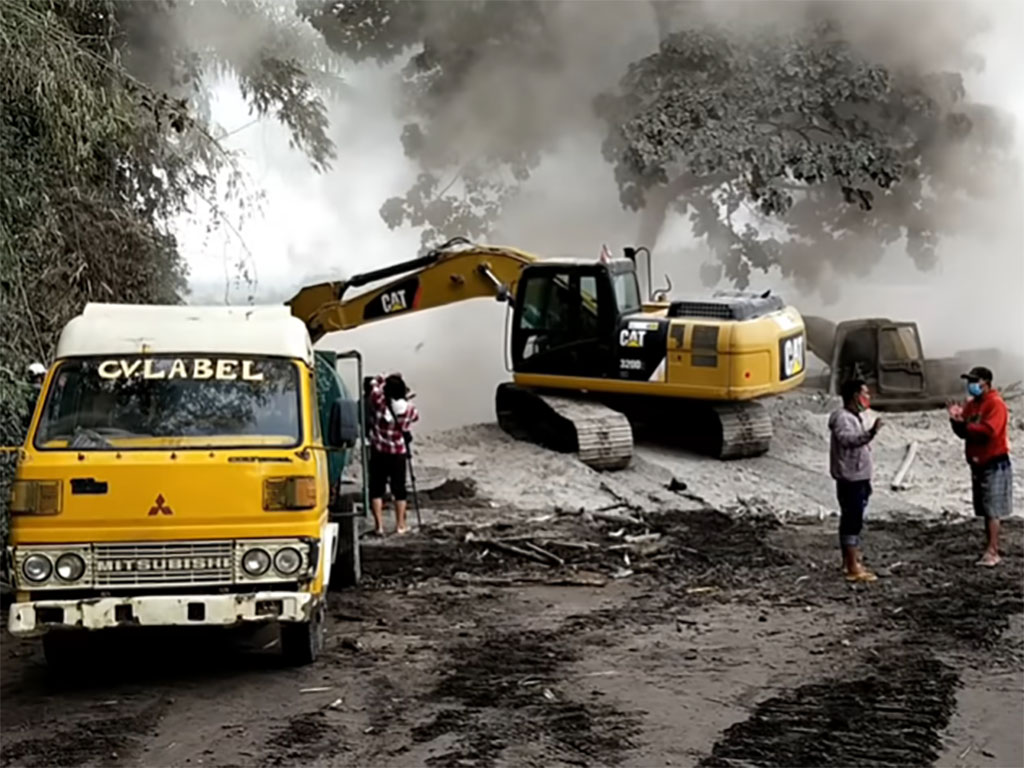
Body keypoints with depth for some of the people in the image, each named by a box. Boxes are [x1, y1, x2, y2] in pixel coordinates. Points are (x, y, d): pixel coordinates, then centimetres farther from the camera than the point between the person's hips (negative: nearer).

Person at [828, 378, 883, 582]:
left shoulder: (853, 417, 16)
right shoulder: (842, 418, -16)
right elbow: (847, 439, -35)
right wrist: (870, 434, -49)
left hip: (858, 478, 10)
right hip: (850, 479, -10)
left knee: (852, 520, 15)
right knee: (852, 521, -9)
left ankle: (850, 562, 23)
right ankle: (853, 568, -8)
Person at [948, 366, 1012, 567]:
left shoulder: (995, 404, -14)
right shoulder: (971, 404, 12)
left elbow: (988, 431, -25)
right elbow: (964, 432, 11)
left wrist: (963, 424, -20)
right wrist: (956, 420, -8)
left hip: (995, 465, -8)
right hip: (978, 464, 8)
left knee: (992, 511, -9)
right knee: (985, 511, 9)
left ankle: (992, 552, -10)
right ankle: (991, 548, 13)